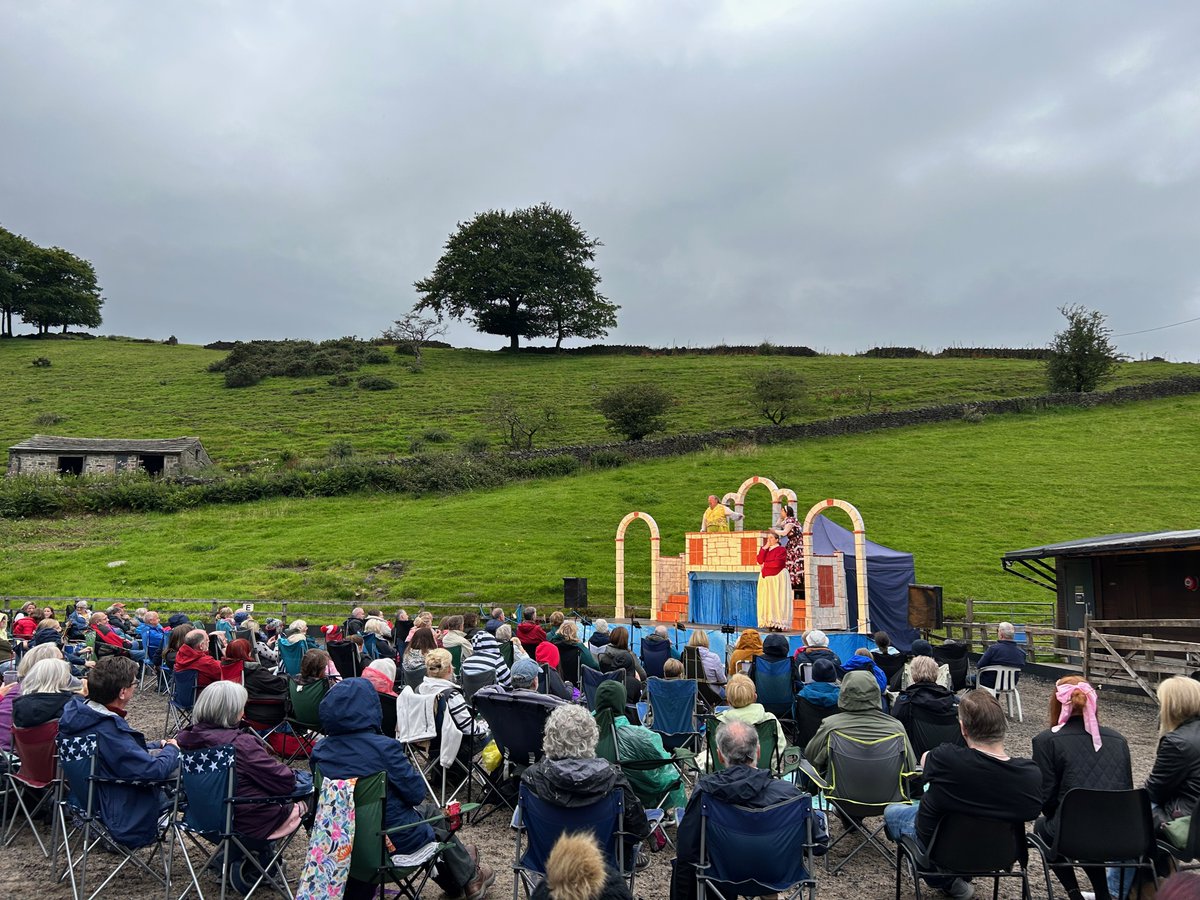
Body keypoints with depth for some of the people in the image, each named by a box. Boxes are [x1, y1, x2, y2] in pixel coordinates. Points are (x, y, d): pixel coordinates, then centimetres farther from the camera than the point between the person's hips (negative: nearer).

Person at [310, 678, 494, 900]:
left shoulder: (319, 750, -9)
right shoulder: (383, 747, -25)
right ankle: (470, 878, 43)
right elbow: (416, 793, -15)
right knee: (430, 810, 27)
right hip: (395, 838, -5)